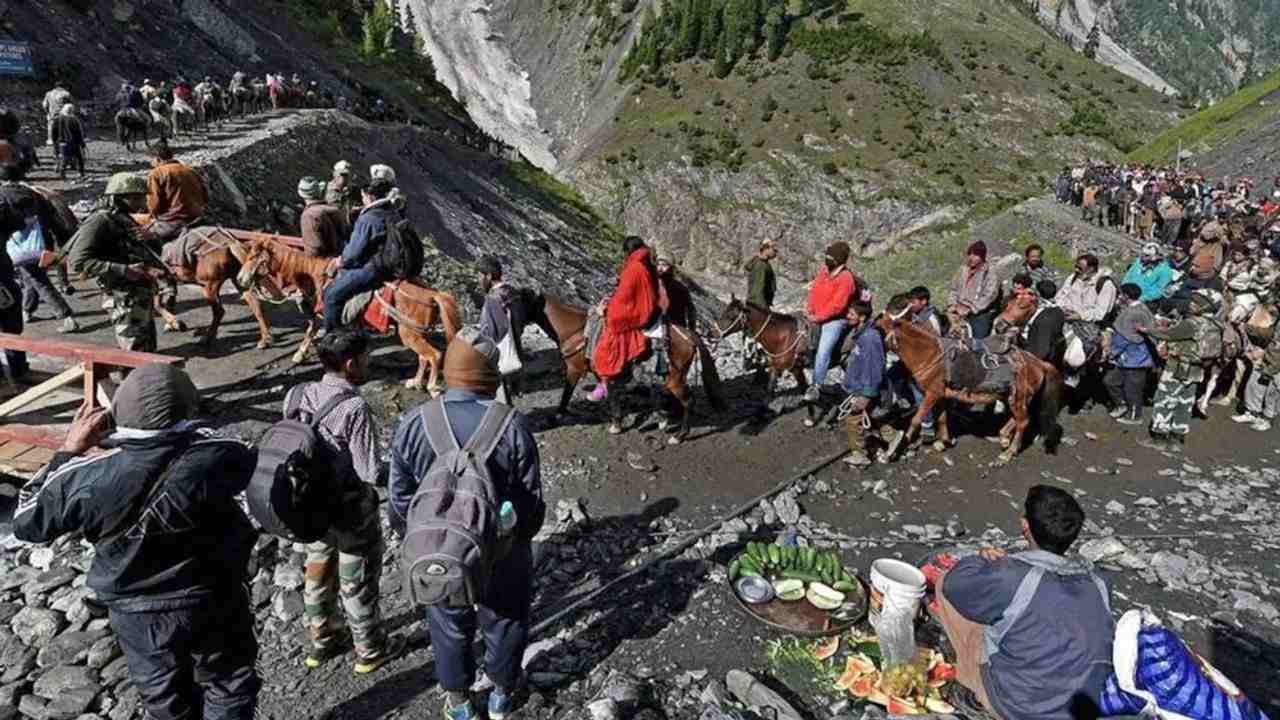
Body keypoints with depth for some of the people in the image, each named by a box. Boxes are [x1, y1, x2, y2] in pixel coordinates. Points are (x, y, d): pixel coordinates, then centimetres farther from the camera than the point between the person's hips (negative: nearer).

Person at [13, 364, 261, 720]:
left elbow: (28, 522, -5)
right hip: (214, 603, -1)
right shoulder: (215, 458, -26)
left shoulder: (88, 479, -23)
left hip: (138, 616, 2)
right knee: (230, 688, 23)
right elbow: (250, 458, -1)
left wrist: (69, 450, -3)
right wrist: (198, 431, 8)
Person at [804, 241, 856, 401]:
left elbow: (837, 306, -22)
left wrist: (817, 317, -20)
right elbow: (814, 289, 9)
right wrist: (809, 308, -4)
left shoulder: (846, 279, -19)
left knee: (823, 352, -15)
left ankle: (816, 386, -9)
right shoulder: (824, 269, 3)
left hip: (834, 320, -8)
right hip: (816, 316, 8)